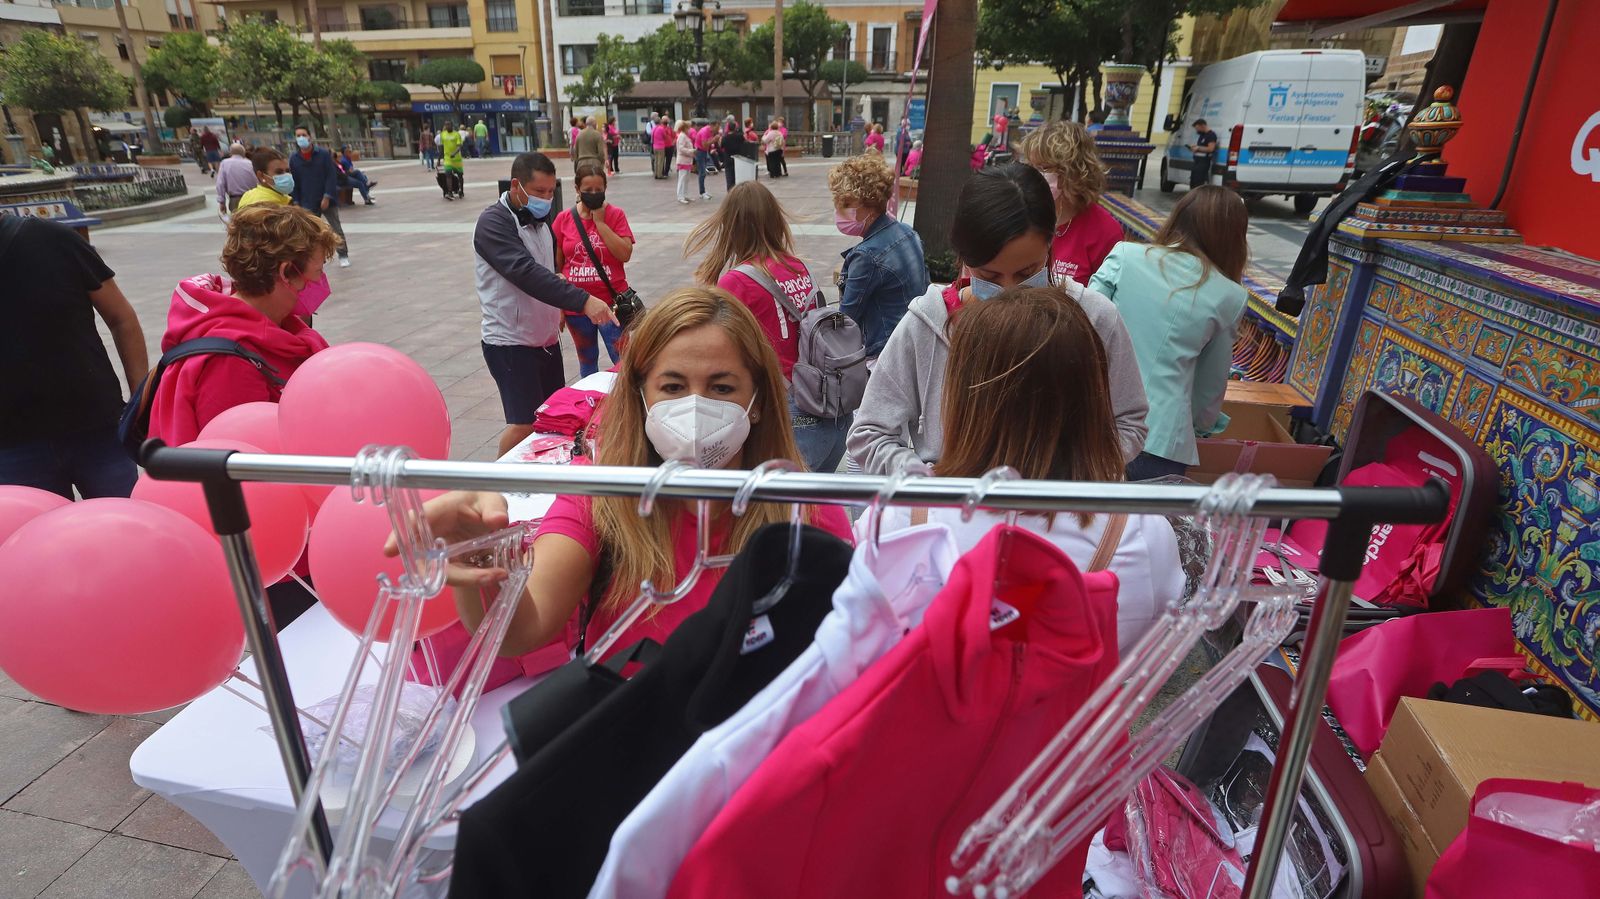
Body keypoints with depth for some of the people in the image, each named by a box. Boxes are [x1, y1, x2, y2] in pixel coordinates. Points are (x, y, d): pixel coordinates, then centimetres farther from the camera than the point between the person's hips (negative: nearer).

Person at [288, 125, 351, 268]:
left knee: (336, 228, 3)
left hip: (327, 200, -2)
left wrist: (327, 197, -16)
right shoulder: (294, 159, 2)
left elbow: (331, 177, -9)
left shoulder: (324, 154, -6)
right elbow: (295, 183, 7)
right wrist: (296, 202, 3)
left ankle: (343, 255, 15)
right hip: (308, 203, 2)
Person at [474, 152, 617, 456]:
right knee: (524, 424, -7)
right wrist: (582, 301, -42)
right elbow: (527, 272, -34)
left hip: (546, 337, 8)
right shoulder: (493, 223, -19)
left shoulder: (540, 217, 6)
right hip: (510, 342, -8)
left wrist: (557, 309, 11)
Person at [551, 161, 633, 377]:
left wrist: (600, 222, -15)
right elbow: (556, 265, 5)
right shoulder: (563, 219, 0)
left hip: (611, 303, -2)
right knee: (587, 362, 17)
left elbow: (625, 254, -15)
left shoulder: (615, 215, -3)